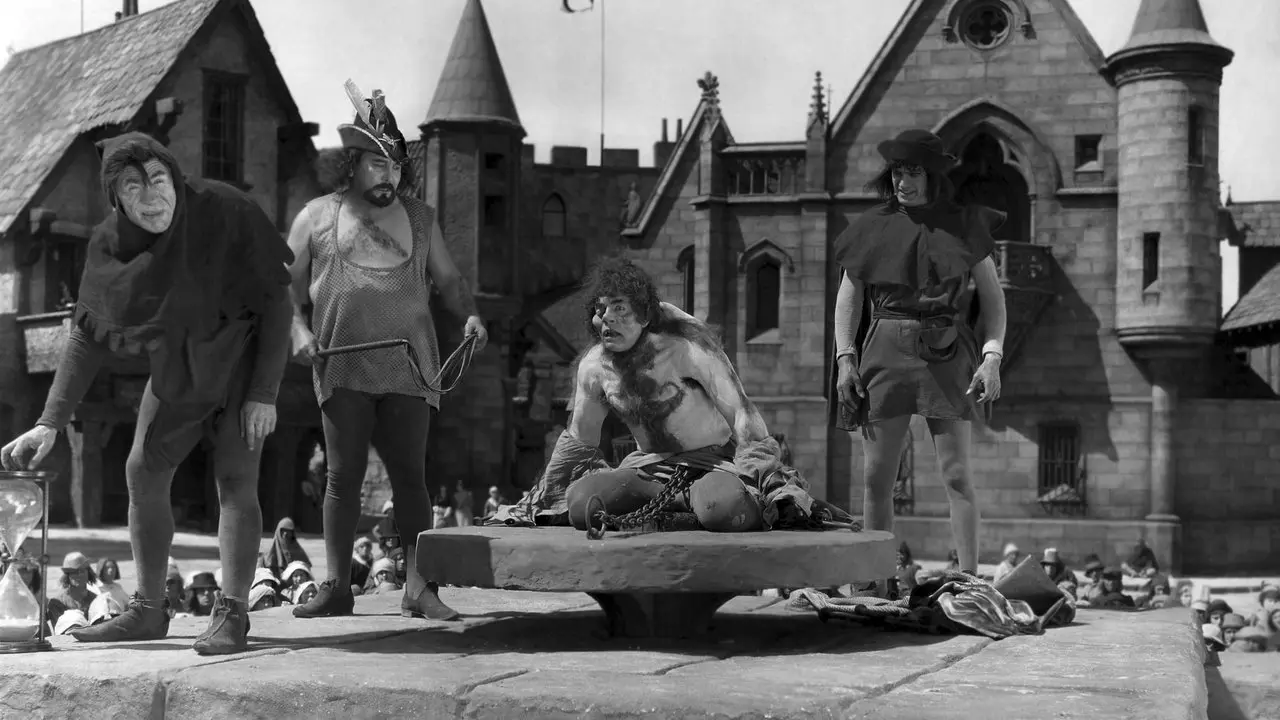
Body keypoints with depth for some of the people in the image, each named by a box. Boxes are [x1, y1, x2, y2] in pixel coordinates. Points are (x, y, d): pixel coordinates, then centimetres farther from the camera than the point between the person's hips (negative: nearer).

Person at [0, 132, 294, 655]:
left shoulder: (225, 212, -26)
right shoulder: (110, 245, -14)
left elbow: (276, 301, -19)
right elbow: (87, 337, -7)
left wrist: (265, 393, -21)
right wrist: (50, 422, -13)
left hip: (243, 359, -5)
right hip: (174, 369, 5)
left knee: (235, 480, -12)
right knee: (143, 472, 4)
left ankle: (232, 614, -8)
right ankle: (148, 610, 15)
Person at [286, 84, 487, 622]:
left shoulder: (419, 217, 16)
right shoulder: (317, 216, 11)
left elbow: (448, 279, 20)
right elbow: (288, 285, 13)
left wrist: (469, 315, 0)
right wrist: (298, 328, -5)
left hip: (409, 369, 1)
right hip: (343, 369, -1)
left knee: (410, 477, -1)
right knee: (343, 476, 0)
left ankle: (419, 588, 0)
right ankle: (336, 587, 7)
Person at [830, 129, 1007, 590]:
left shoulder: (964, 224, 6)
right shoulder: (873, 227, 8)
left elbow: (992, 297, 7)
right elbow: (848, 296, 11)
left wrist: (992, 358, -4)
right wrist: (845, 357, 0)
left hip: (947, 354, -1)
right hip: (885, 349, 1)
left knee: (957, 475, -5)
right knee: (876, 477, 2)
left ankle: (970, 581, -2)